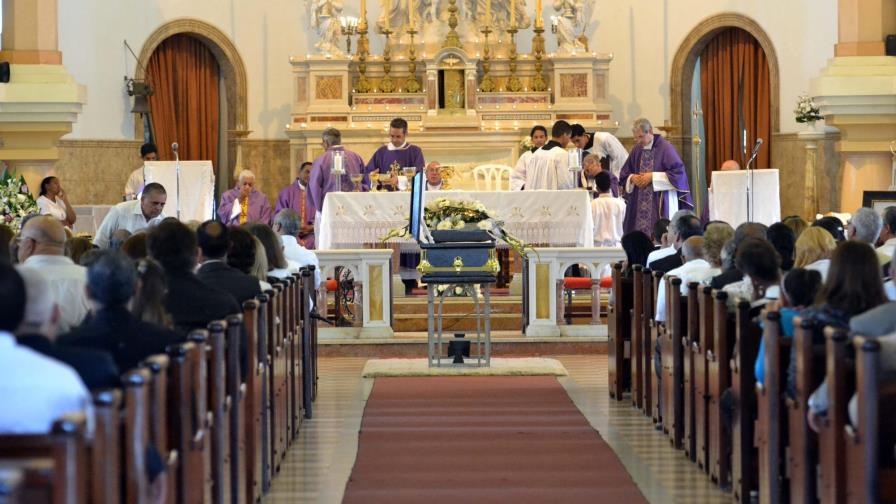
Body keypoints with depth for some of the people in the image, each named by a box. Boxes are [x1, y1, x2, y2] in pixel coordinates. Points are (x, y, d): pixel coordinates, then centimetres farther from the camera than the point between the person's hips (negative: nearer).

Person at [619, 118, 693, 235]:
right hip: (639, 203, 5)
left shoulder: (665, 148, -6)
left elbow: (678, 173, -12)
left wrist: (652, 177, -14)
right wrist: (632, 178, -6)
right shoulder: (637, 150, 10)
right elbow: (624, 176, 17)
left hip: (660, 203, -5)